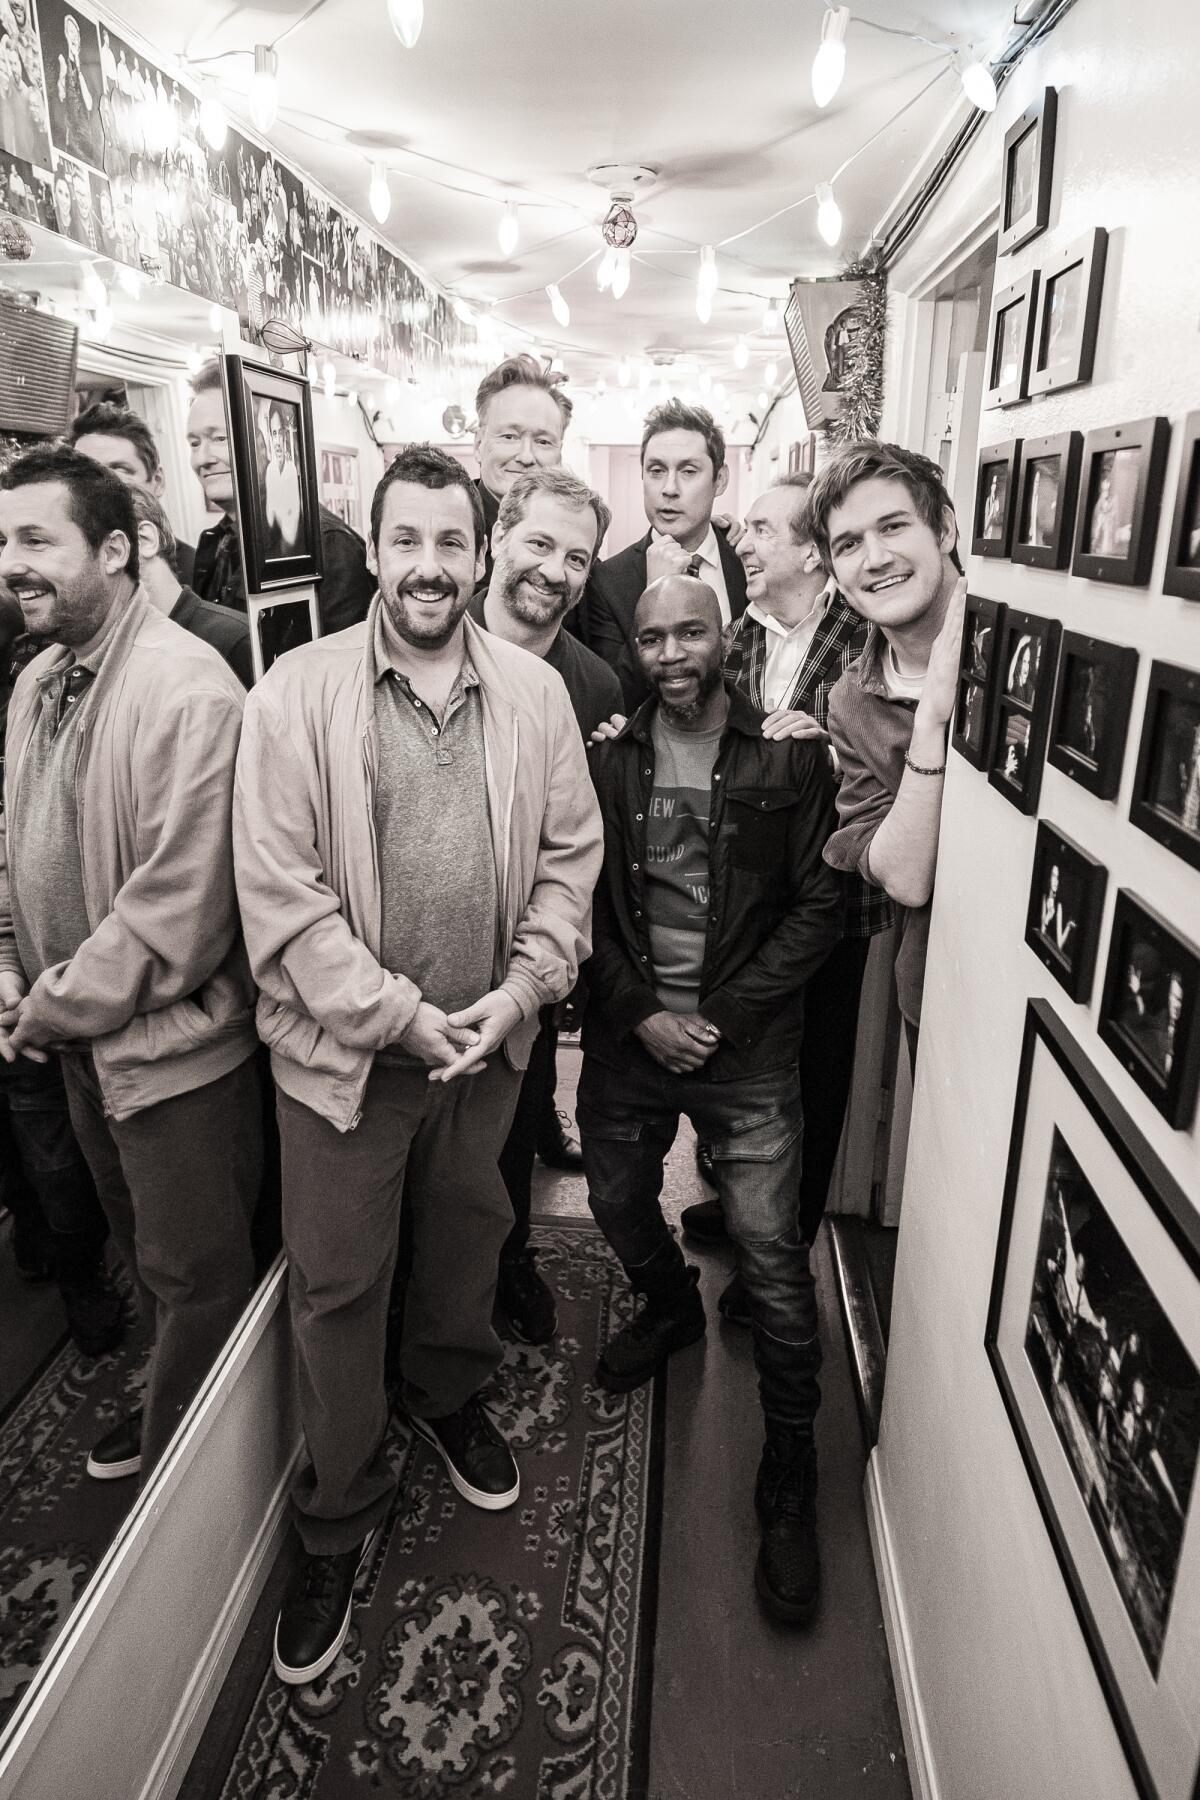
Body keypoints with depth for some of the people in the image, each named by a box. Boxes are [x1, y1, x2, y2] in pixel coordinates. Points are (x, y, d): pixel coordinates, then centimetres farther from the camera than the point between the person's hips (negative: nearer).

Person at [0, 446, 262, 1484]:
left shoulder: (187, 689, -22)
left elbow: (180, 904, -25)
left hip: (171, 1046, -8)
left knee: (195, 1277, 11)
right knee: (146, 1252, 26)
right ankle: (171, 1406, 49)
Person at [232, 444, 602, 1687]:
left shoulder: (536, 692, 0)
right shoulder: (295, 694, -10)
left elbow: (570, 855, 2)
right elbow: (277, 888, -14)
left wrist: (517, 992, -9)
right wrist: (400, 1014, -16)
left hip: (487, 1041, 3)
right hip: (343, 1045, -2)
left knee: (467, 1241, 23)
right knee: (336, 1284, 11)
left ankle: (450, 1395, 53)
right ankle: (336, 1522, 34)